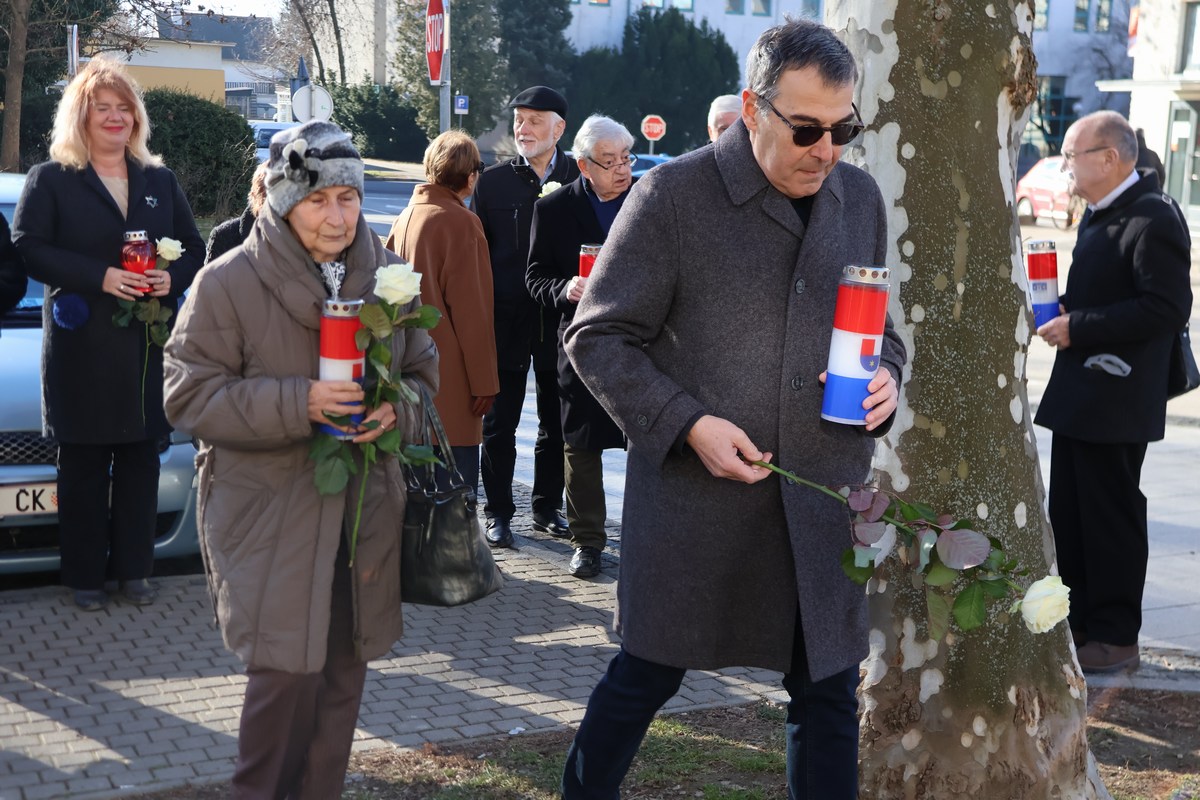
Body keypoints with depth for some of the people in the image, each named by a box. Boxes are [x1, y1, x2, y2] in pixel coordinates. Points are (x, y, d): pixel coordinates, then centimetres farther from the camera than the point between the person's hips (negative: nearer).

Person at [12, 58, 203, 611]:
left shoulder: (160, 181, 13)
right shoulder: (50, 180, 1)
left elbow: (193, 248, 13)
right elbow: (28, 247, -9)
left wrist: (172, 279, -9)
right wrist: (100, 276, -19)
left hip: (149, 348, 3)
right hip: (82, 348, -3)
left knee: (140, 460, 8)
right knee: (84, 464, 3)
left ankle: (134, 569, 18)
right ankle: (85, 576, 10)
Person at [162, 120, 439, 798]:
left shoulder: (387, 275, 5)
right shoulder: (228, 284, -9)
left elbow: (423, 370, 14)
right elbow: (189, 396, -10)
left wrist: (395, 411, -10)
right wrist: (298, 404, -22)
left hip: (366, 509, 4)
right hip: (267, 512, -4)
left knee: (344, 671, 10)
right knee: (287, 671, -9)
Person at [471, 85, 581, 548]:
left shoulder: (579, 180, 2)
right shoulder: (493, 181, 3)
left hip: (559, 319, 0)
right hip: (506, 320, 0)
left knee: (557, 423, 10)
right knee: (499, 425, 6)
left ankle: (547, 508, 24)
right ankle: (498, 513, 16)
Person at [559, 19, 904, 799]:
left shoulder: (859, 197, 7)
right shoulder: (672, 195, -9)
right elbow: (598, 337, -6)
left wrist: (885, 376, -3)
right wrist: (687, 422, -17)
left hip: (822, 499, 4)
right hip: (693, 494, -4)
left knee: (829, 692, 10)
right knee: (647, 676, 10)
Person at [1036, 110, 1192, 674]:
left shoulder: (1153, 219, -17)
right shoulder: (1098, 214, 14)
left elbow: (1167, 308, -24)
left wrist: (1078, 328, -22)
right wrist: (1060, 308, 6)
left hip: (1116, 400, -10)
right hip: (1077, 396, 10)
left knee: (1111, 518, 0)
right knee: (1068, 516, 15)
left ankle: (1115, 637, 11)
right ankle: (1076, 623, 25)